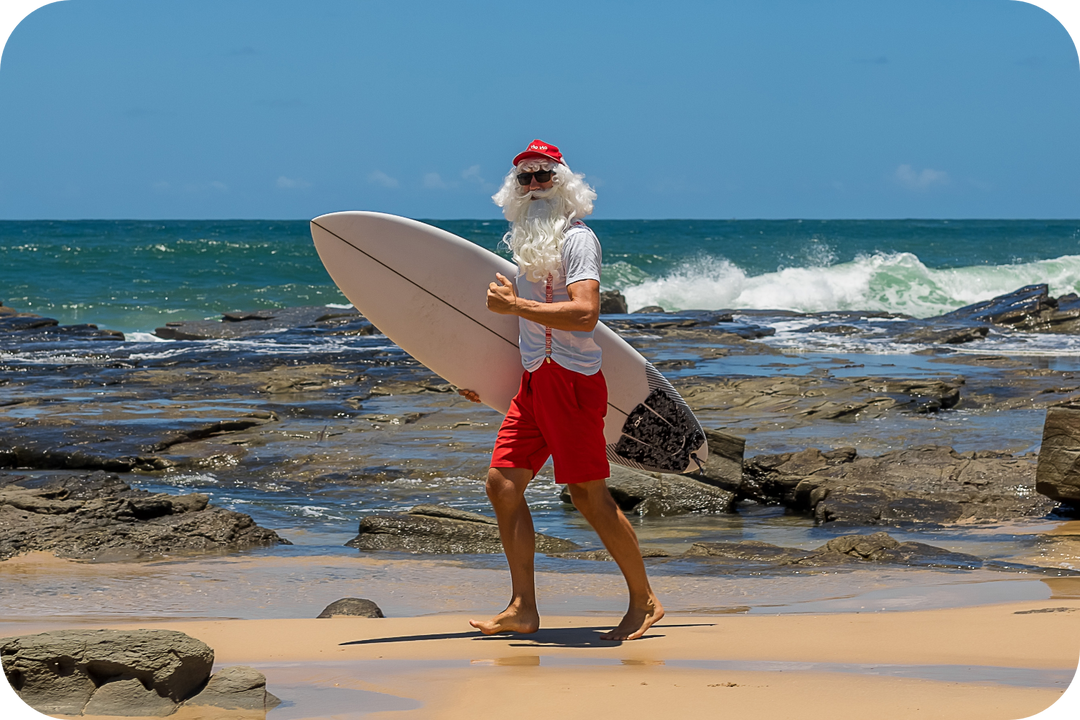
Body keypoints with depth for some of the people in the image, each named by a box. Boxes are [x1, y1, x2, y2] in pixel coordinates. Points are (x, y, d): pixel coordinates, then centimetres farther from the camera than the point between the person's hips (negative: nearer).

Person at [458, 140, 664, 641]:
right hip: (535, 379, 9)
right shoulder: (531, 243, 19)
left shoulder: (576, 238, -9)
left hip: (571, 379, -9)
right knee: (502, 482, 3)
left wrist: (512, 304, -18)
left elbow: (584, 314, -24)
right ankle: (523, 609, 6)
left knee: (589, 495, -6)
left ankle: (644, 601, 5)